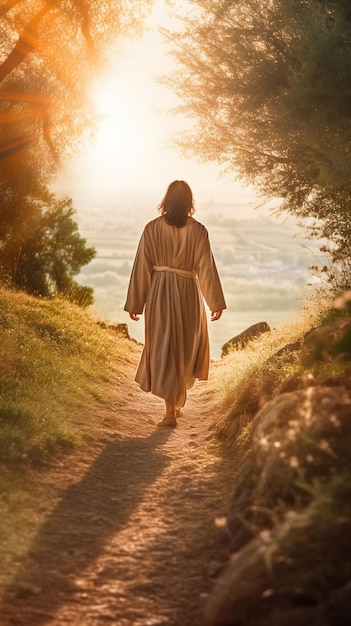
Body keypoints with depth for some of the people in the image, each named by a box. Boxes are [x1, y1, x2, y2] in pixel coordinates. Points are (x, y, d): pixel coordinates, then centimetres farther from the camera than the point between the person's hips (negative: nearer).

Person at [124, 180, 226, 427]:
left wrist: (135, 303, 4)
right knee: (187, 346, 20)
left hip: (159, 294, 0)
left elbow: (142, 267, -2)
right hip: (188, 293, 0)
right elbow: (206, 267, -6)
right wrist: (216, 302, 1)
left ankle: (171, 410, 0)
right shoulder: (197, 230, -7)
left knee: (163, 348, 6)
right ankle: (178, 400, 29)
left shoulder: (152, 228, -4)